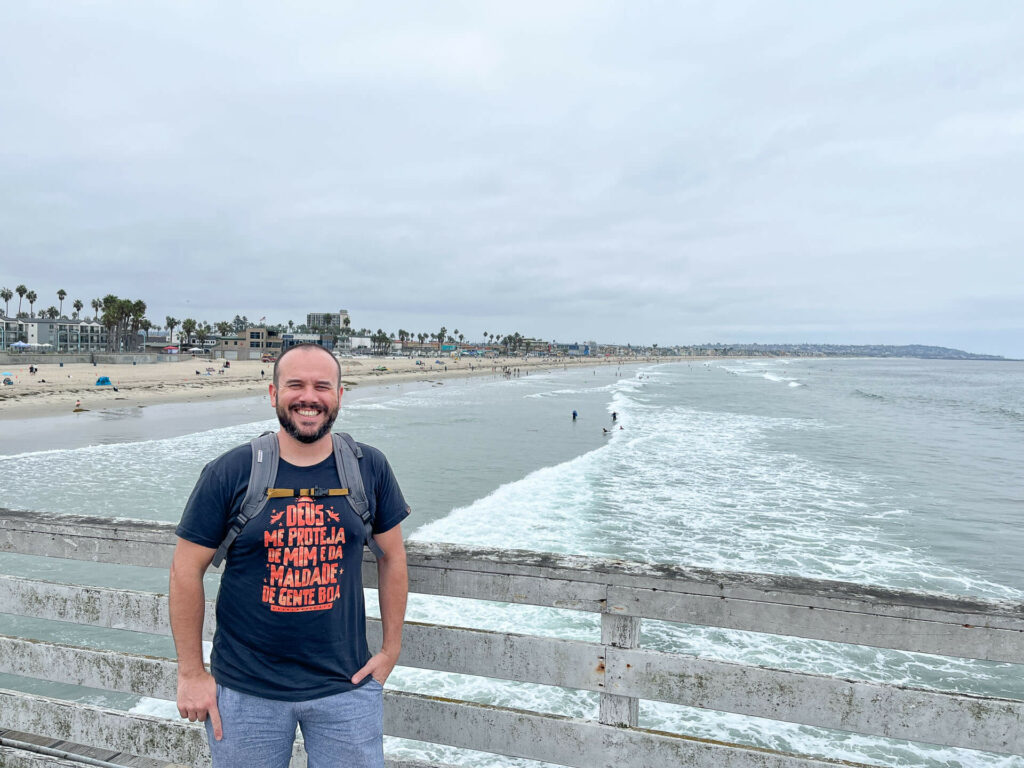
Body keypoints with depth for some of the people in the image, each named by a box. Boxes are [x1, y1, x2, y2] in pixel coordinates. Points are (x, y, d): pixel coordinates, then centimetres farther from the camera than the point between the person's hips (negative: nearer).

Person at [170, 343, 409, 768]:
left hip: (346, 687, 1)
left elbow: (392, 557, 5)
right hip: (246, 692, -1)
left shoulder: (370, 468, -5)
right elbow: (187, 570, -3)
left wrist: (391, 650, 5)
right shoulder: (230, 472, -9)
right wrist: (191, 673, -1)